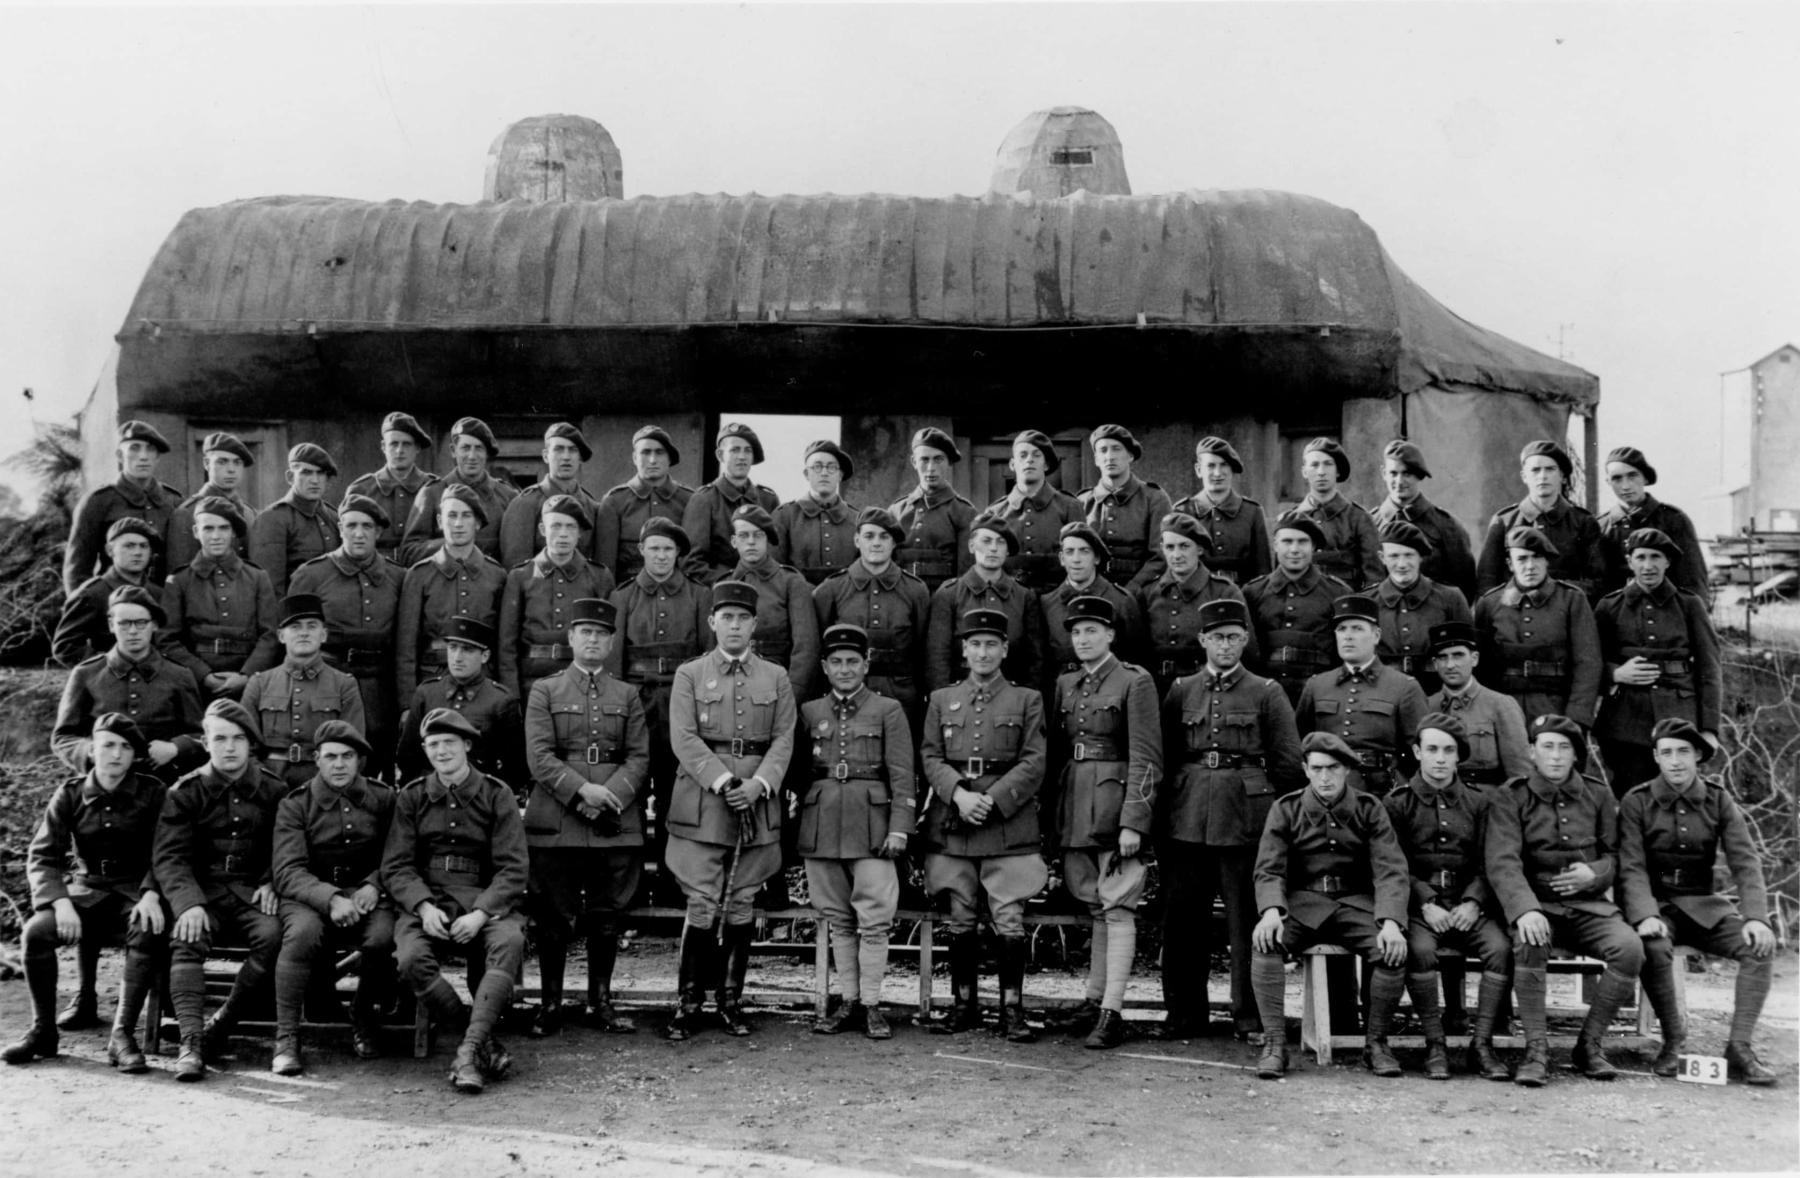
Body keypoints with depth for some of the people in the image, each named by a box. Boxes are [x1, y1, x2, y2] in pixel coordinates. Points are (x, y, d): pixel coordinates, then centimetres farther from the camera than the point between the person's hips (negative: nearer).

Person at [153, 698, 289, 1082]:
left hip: (251, 893, 1)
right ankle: (190, 1041, -35)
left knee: (272, 934, -30)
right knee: (188, 940, -32)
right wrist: (189, 903, -22)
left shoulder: (273, 791, 8)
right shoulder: (185, 793, 3)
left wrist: (270, 883, -7)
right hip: (203, 891, 0)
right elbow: (169, 857, -5)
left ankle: (222, 1024, -16)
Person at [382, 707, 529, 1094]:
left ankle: (469, 1050, -35)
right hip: (425, 903, 1)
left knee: (510, 941, -34)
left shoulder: (497, 795, 5)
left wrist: (480, 913, -18)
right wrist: (423, 907, -15)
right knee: (411, 957, -31)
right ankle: (486, 1045, -19)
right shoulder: (410, 798, 10)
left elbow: (512, 869, -1)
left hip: (485, 902, -1)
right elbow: (396, 867, 5)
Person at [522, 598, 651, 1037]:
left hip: (617, 823, 2)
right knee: (554, 917, 2)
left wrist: (612, 796, -12)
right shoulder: (544, 690, 7)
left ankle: (601, 1002, 16)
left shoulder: (627, 695, 13)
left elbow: (640, 757, 5)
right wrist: (582, 791, -15)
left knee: (607, 916, 6)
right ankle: (551, 1003, 12)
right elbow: (539, 757, -3)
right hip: (556, 823, -2)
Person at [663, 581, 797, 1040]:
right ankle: (689, 1004, 5)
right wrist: (722, 781, -16)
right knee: (703, 907, -4)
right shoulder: (689, 674, 5)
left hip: (758, 807, 2)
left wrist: (758, 784, -13)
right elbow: (684, 738, -4)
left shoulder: (776, 678, 10)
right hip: (701, 807, -2)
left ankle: (731, 1001, 17)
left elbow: (784, 740, 3)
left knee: (741, 907, 7)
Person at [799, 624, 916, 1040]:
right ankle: (848, 1003, 15)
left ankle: (871, 1006, 3)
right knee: (838, 920, 8)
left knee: (874, 920, -4)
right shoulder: (808, 712, 12)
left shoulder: (888, 710, 4)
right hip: (821, 825, 3)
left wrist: (899, 829, -9)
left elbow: (902, 775, -1)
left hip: (871, 824, -3)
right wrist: (793, 827, 6)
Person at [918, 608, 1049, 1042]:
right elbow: (929, 758, 6)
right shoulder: (941, 700, 13)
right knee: (958, 921, 7)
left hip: (1009, 824, -2)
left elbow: (1035, 761, -2)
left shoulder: (1027, 700, 7)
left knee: (1010, 921, -4)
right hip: (952, 823, 2)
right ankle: (963, 1004, 18)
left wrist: (993, 799, -13)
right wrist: (959, 794, -12)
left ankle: (1012, 1008, 4)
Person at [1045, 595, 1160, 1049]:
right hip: (1075, 807, 6)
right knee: (1096, 908, 13)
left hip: (1116, 804, -6)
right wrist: (1055, 815, 11)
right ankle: (1095, 1000, 21)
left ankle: (1112, 1013, -5)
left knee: (1117, 908, -6)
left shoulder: (1134, 682, -7)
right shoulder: (1065, 684, 13)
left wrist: (1132, 823, -17)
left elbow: (1146, 758, -11)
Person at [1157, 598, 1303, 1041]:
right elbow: (1164, 757, 13)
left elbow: (1289, 763, 4)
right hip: (1186, 822, 2)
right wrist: (1166, 814, 8)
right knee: (1181, 917, 4)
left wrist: (1262, 806, 1)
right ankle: (1185, 1012, 15)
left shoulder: (1267, 693, 5)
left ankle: (1250, 1014, 12)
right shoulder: (1180, 692, 11)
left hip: (1247, 822, -2)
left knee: (1246, 919, 2)